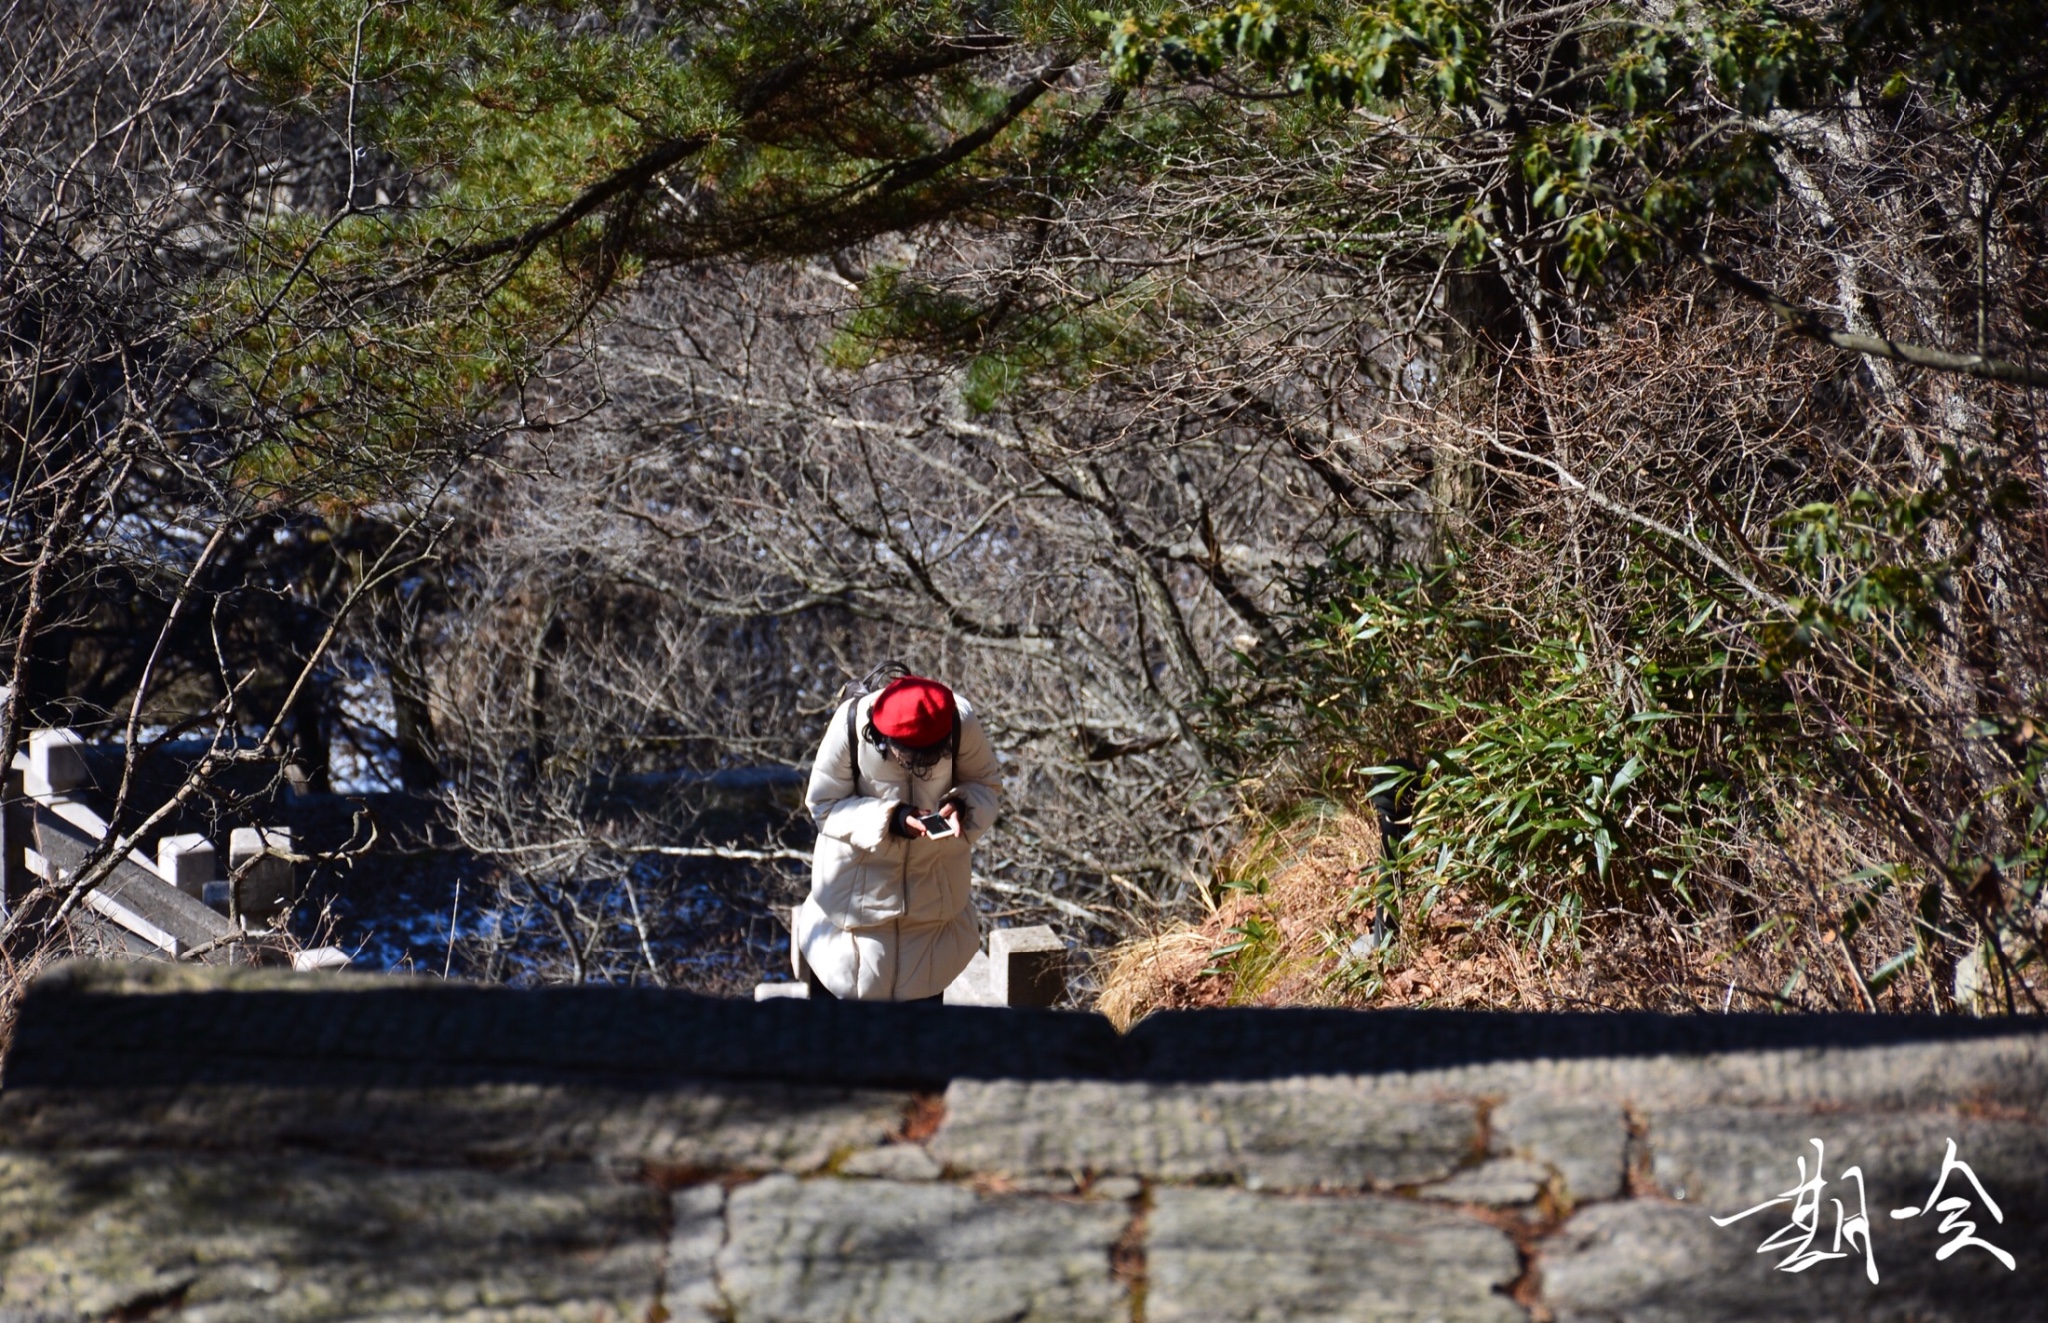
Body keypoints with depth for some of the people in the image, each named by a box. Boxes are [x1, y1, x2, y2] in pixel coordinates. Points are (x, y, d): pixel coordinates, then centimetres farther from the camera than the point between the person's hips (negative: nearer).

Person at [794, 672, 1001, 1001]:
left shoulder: (961, 722, -24)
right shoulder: (851, 725, -27)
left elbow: (987, 783, -8)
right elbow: (825, 805, -18)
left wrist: (960, 806, -30)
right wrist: (892, 820, -32)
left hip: (933, 875, 1)